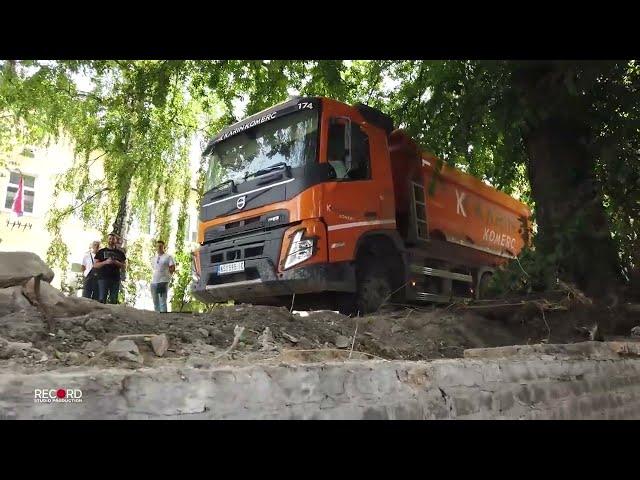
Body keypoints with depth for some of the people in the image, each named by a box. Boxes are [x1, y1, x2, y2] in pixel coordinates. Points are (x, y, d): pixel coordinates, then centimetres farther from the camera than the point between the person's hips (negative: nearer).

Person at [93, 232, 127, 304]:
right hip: (103, 278, -2)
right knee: (102, 300, -9)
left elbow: (124, 265, 14)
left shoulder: (120, 253, 16)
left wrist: (117, 263, -8)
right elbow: (95, 265, 5)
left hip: (116, 279, 2)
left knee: (114, 301, -1)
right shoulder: (101, 252, 11)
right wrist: (105, 262, -11)